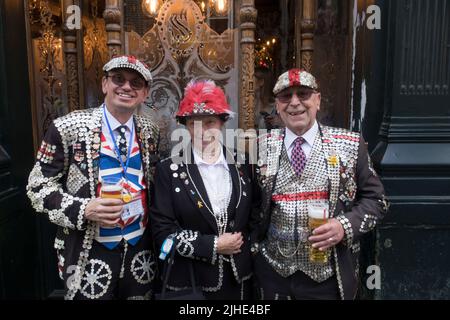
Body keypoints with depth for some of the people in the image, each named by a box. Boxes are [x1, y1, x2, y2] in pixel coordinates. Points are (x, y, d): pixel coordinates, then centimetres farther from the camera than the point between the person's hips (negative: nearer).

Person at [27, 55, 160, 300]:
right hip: (89, 254, -4)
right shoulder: (68, 128, -11)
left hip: (140, 250, 4)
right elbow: (38, 186, -7)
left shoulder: (149, 132, 2)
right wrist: (83, 210, -22)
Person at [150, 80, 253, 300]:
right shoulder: (168, 170, -9)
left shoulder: (242, 165, -1)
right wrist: (213, 245, -14)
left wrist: (244, 246, 0)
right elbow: (162, 231, -11)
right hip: (190, 282, -2)